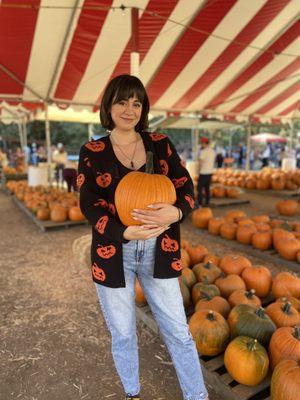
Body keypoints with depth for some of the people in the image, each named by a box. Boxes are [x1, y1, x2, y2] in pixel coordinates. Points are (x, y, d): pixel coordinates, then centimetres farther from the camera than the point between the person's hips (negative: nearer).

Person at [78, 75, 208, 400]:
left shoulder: (160, 144, 3)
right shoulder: (92, 152, -1)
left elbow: (185, 186, -2)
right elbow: (89, 205, -9)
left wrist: (175, 213, -26)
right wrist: (125, 232, -26)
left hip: (157, 251, 1)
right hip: (113, 253, 0)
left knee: (178, 331, 11)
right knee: (122, 334, 17)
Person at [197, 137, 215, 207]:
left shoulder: (203, 151, -14)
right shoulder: (212, 151, 10)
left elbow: (200, 163, -14)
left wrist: (199, 171, -1)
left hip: (203, 173, -8)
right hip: (210, 172, 8)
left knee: (199, 188, -2)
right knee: (207, 188, 13)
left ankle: (200, 204, -4)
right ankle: (207, 203, 15)